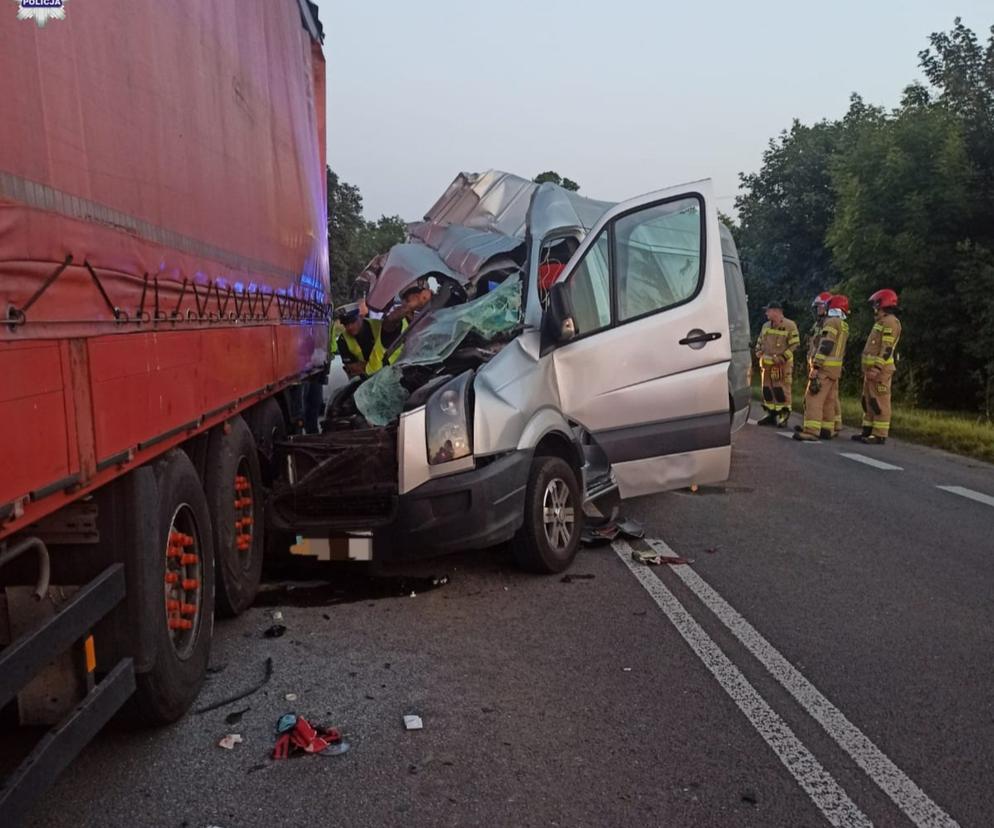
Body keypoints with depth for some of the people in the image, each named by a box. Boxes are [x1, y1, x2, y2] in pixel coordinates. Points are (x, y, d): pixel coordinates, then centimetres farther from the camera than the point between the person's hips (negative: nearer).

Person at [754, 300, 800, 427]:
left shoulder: (790, 326, -8)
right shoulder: (766, 325, 13)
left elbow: (795, 344, -11)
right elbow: (760, 341, 24)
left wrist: (782, 357, -17)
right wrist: (759, 352, 6)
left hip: (782, 364, -7)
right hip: (767, 364, 7)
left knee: (781, 390, -7)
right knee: (767, 389, 9)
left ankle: (783, 416, 0)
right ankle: (771, 414, 20)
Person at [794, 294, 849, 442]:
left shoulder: (831, 322, -10)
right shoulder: (844, 326, 19)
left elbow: (825, 346, -19)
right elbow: (840, 348, 20)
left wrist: (816, 366, -22)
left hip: (825, 366, -10)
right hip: (836, 368, 10)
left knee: (813, 398, -14)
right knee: (828, 400, 14)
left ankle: (811, 431, -21)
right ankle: (828, 430, 19)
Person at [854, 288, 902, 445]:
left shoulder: (890, 321, -10)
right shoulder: (881, 322, 22)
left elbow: (887, 348, -19)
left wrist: (877, 368, -25)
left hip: (880, 369, -10)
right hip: (871, 368, 10)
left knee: (880, 402, -9)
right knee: (868, 401, 12)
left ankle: (879, 435, -9)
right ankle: (868, 431, 17)